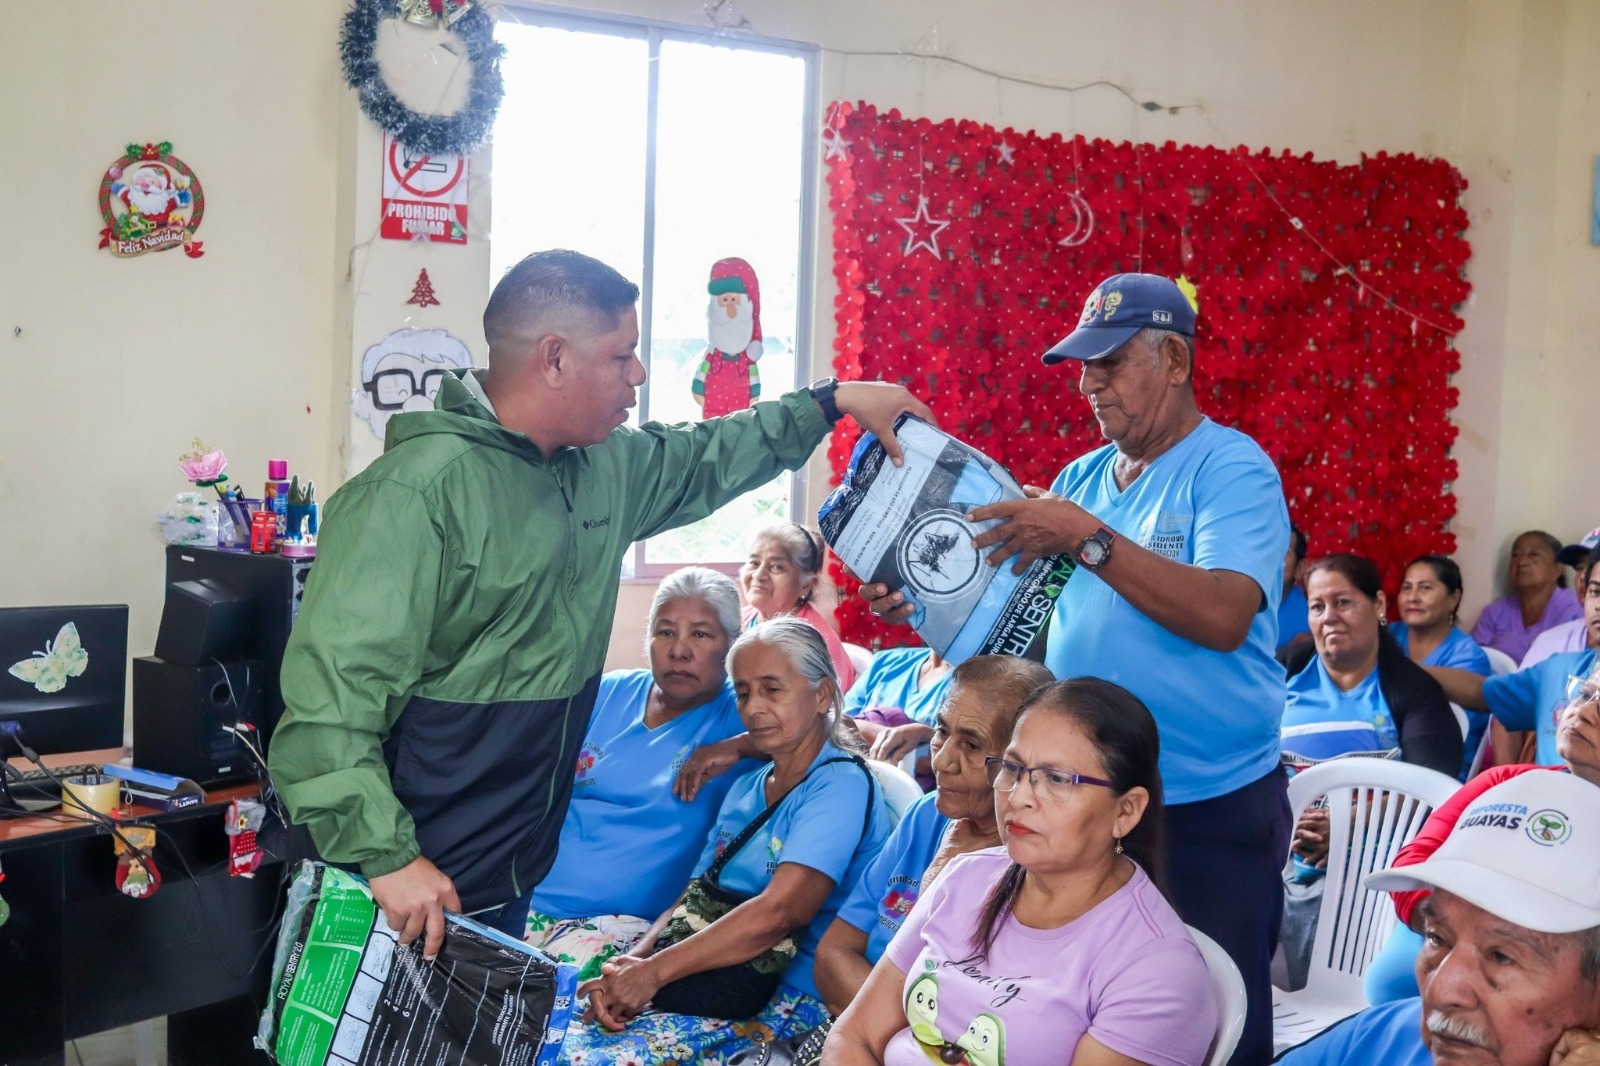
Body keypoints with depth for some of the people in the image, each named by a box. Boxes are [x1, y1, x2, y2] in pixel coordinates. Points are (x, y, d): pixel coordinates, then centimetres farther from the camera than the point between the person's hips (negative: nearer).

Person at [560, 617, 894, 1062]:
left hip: (789, 1004, -7)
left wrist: (654, 971, -20)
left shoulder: (841, 785, -8)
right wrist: (633, 962, -8)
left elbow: (778, 912, -20)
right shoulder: (745, 787, 19)